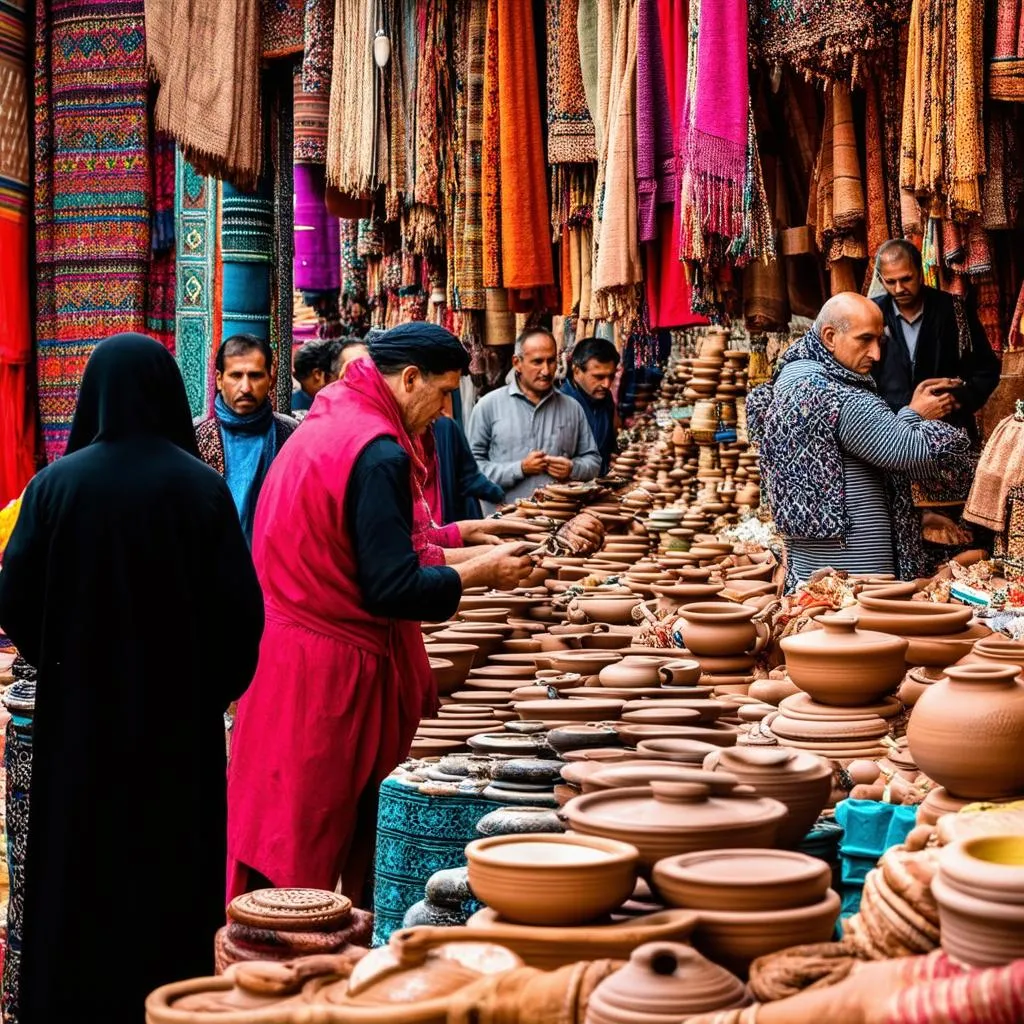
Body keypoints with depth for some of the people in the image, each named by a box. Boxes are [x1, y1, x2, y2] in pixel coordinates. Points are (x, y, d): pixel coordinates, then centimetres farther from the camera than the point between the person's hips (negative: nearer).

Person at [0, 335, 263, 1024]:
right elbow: (241, 607, -10)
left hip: (79, 710, 1)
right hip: (180, 716, -1)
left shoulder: (56, 484, -8)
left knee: (77, 873, 13)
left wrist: (63, 661, 12)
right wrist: (217, 687, 6)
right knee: (172, 871, 12)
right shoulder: (201, 487, -10)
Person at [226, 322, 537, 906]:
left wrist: (464, 538, 17)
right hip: (329, 674, -9)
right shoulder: (379, 453, -19)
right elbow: (393, 591, -20)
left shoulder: (330, 423, 12)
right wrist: (481, 572, -7)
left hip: (283, 654, 9)